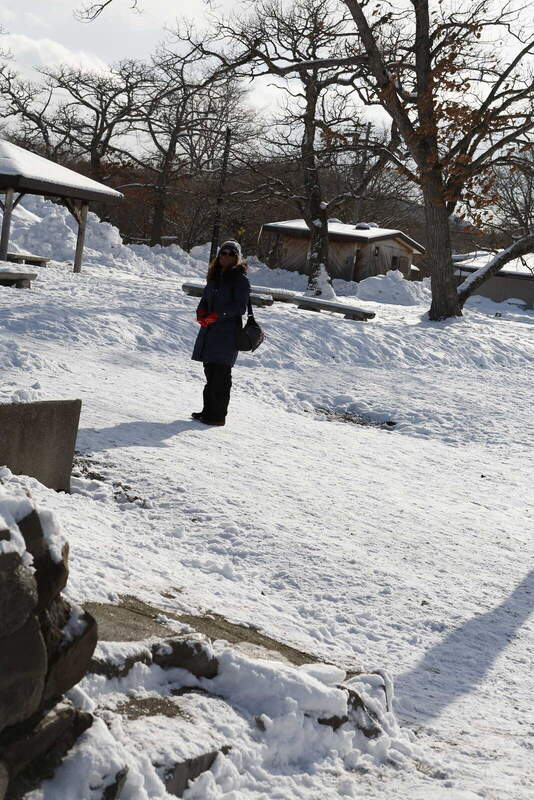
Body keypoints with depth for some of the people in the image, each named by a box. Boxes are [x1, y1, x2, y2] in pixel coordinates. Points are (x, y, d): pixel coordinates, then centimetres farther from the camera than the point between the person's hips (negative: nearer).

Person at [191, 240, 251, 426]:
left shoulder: (240, 279, -5)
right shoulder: (215, 276, 17)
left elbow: (240, 307, -12)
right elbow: (205, 298, 21)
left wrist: (217, 316, -20)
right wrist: (201, 312, -1)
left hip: (228, 332, -7)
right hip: (210, 330, 7)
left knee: (221, 374, -8)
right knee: (210, 370, 9)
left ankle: (218, 415, -4)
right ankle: (208, 410, 17)